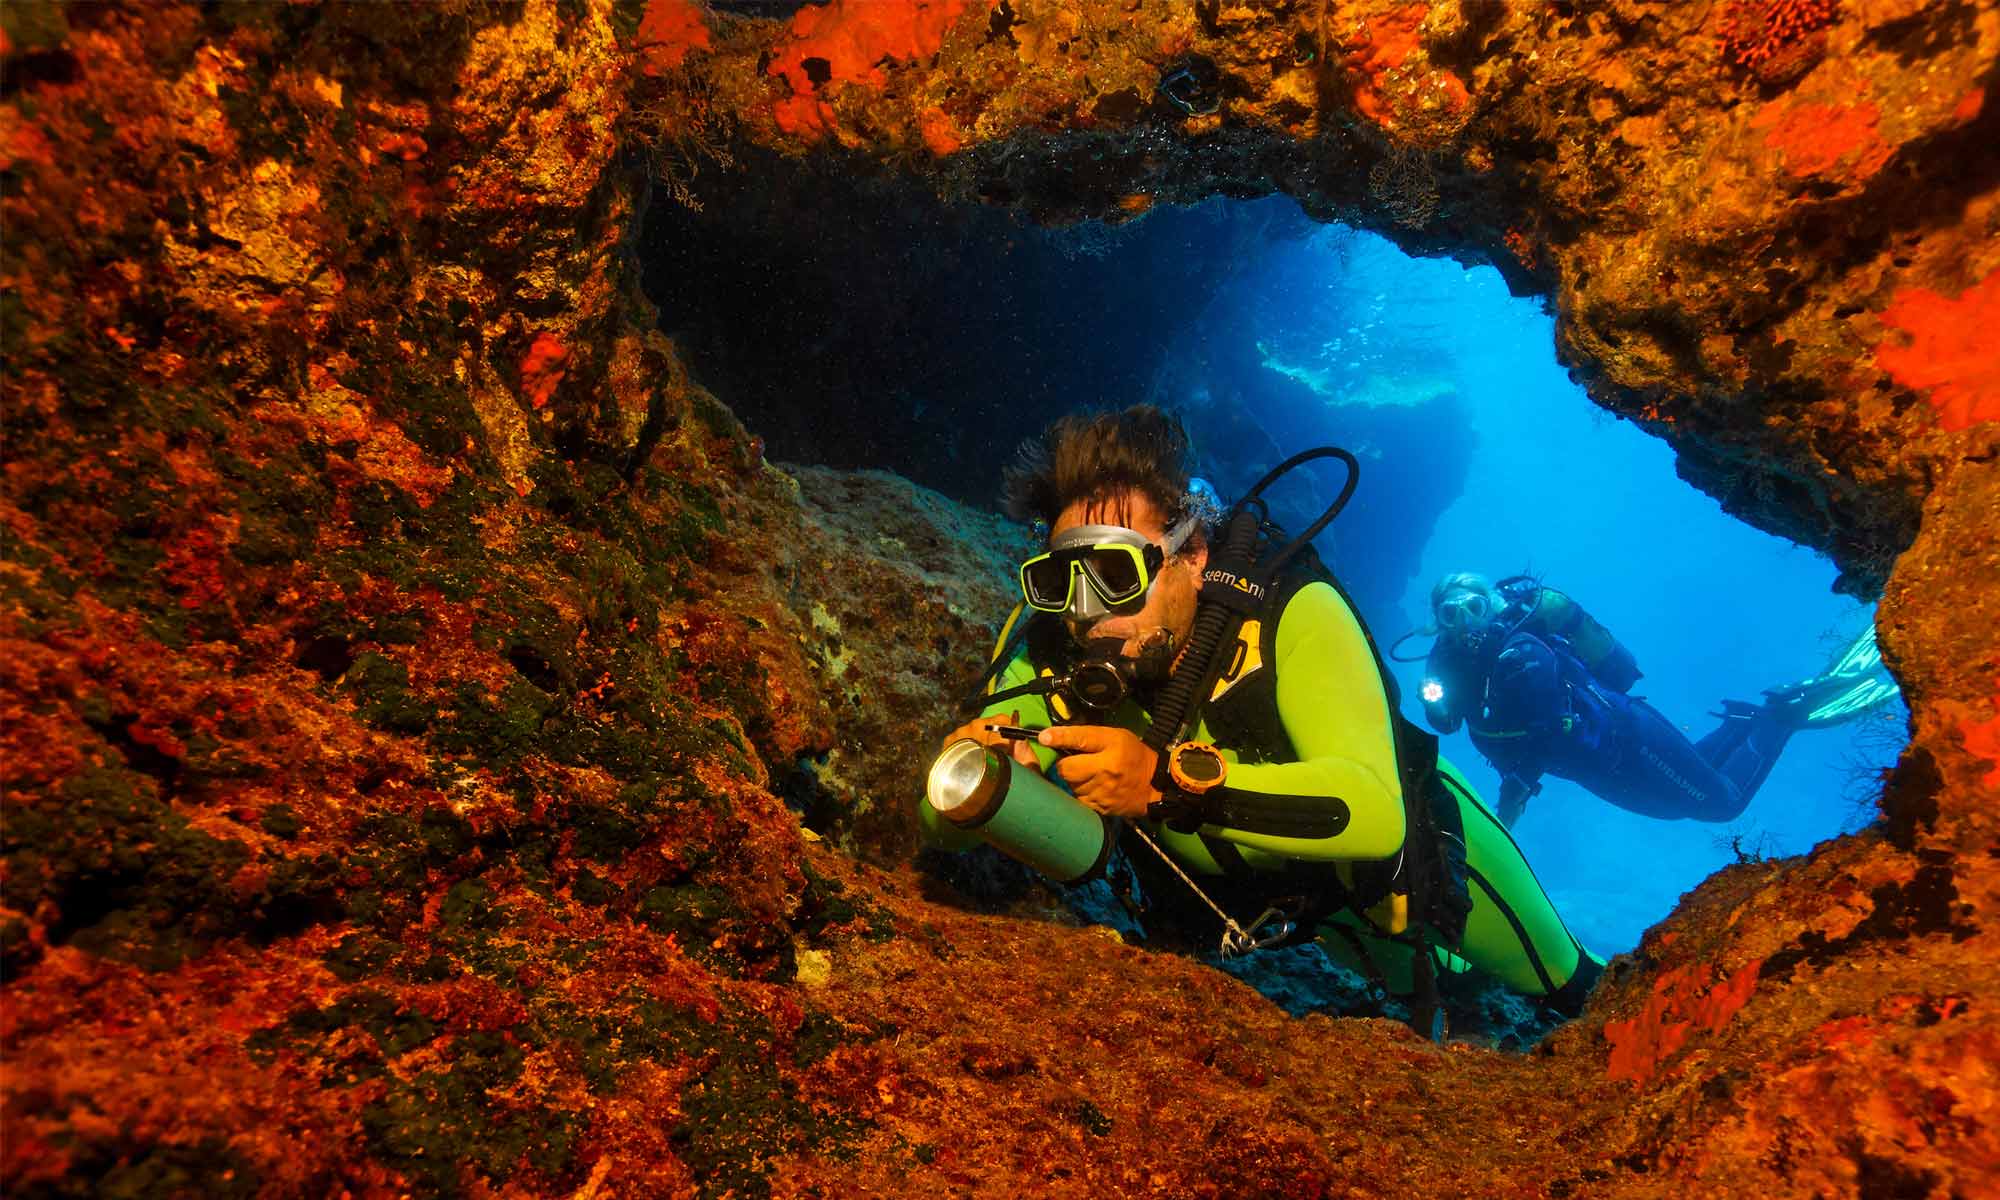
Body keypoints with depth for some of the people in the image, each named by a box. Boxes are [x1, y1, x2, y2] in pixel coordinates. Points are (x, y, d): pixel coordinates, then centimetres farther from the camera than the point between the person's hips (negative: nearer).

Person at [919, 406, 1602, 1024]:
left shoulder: (1292, 614, -40)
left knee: (1565, 986, 26)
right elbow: (946, 829, -28)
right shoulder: (1048, 656, -30)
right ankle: (1439, 982, 68)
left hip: (1410, 831, -3)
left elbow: (1374, 811, -51)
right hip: (1264, 892, 3)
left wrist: (1170, 782, -63)